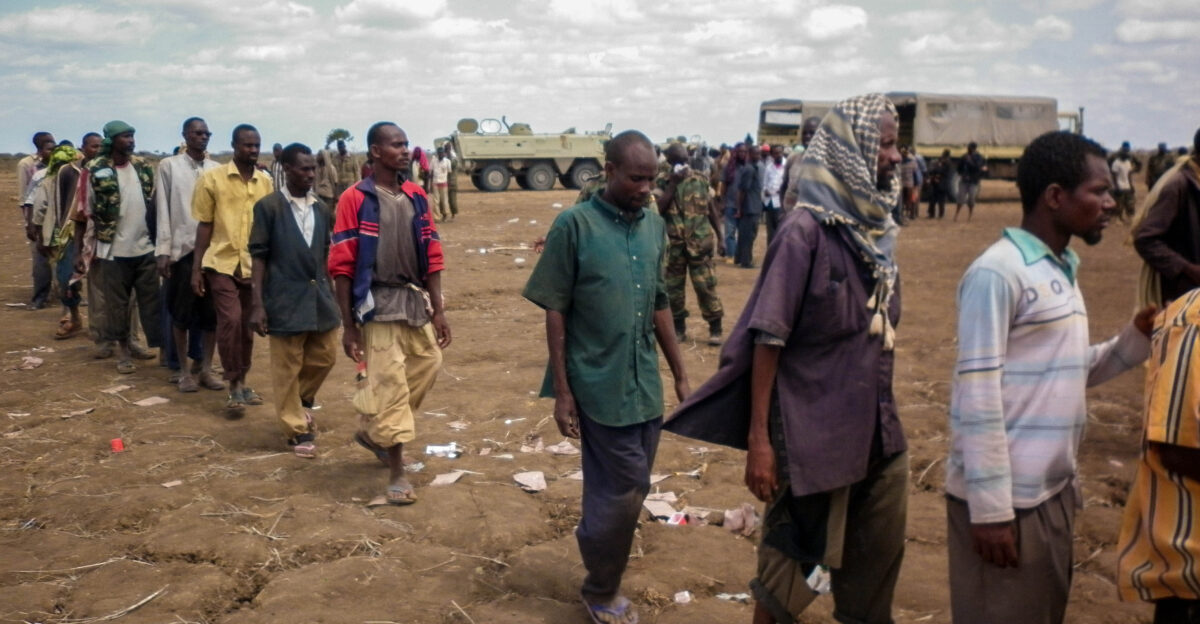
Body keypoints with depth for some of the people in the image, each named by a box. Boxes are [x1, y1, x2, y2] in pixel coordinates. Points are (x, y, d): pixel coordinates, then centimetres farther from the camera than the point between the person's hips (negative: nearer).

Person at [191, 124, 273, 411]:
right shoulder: (212, 178, -4)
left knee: (247, 325, 9)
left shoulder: (266, 181, 4)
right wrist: (196, 268, -4)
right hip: (222, 262, -3)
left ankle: (241, 383, 24)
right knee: (230, 320, -13)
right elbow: (204, 225, -2)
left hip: (255, 265, 3)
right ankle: (234, 387, -2)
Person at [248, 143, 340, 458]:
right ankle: (297, 429, 15)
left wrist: (331, 293, 14)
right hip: (286, 299, -5)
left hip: (320, 296, 5)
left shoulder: (321, 209, 8)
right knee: (287, 368, 3)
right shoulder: (268, 207, -7)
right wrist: (257, 304, -11)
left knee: (324, 358, 12)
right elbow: (259, 256, -7)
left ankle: (301, 402, 38)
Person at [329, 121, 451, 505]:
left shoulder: (417, 197, 8)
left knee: (428, 366, 10)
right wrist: (348, 326, -9)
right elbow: (342, 266, -8)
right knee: (390, 383, -4)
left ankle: (373, 431, 34)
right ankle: (397, 473, 8)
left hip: (416, 300, 6)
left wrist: (438, 310, 8)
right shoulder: (355, 199, -8)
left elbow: (431, 257, 11)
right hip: (378, 302, -6)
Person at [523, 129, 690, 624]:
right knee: (622, 492, -1)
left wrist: (680, 375, 15)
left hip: (646, 386, 6)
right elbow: (555, 311, -8)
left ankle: (603, 584, 30)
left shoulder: (654, 227, 7)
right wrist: (562, 392, -10)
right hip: (600, 386, -5)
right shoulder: (575, 224, -9)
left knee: (628, 491, 13)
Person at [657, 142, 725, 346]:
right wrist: (673, 184, -16)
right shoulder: (662, 182, -1)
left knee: (706, 286, -2)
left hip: (700, 243, -1)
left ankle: (715, 328, 8)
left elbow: (712, 210, 8)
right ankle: (678, 327, 22)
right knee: (673, 287, 8)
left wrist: (719, 238, 7)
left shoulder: (701, 179, 2)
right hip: (673, 244, 1)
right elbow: (657, 209, -15)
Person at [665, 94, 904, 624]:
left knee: (878, 558, 16)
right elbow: (768, 339, -17)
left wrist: (883, 412, 16)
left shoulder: (876, 226, 4)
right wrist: (758, 439, -18)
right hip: (815, 433, -6)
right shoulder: (807, 231, -16)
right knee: (794, 560, 10)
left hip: (878, 429, 7)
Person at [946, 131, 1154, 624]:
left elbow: (1066, 375, 15)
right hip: (1008, 498, -9)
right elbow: (978, 395, -19)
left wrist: (1137, 339, 1)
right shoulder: (997, 273, -16)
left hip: (1054, 491, 9)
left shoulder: (1063, 268, 11)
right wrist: (991, 507, -19)